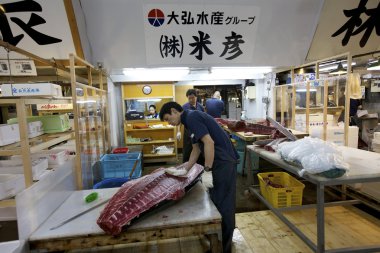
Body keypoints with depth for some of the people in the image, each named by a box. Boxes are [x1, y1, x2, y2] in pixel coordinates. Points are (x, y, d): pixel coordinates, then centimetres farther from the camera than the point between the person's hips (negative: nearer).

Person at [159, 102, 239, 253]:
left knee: (222, 202, 0)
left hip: (224, 161, -10)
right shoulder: (190, 119, 16)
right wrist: (185, 169, 15)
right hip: (221, 160, 10)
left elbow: (209, 142, -23)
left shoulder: (191, 117, -13)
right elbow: (196, 149, 18)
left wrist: (207, 169, -17)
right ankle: (224, 237, 36)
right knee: (219, 199, 18)